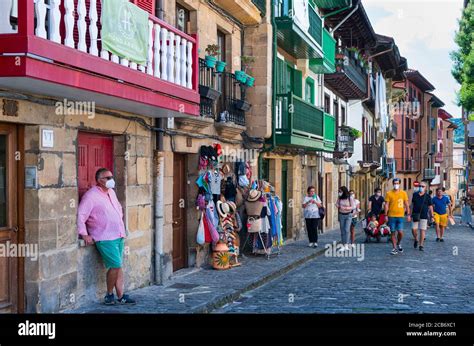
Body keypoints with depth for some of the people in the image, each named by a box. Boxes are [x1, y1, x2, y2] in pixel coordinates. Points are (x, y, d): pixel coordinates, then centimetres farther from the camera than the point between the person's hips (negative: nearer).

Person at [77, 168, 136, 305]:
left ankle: (120, 296, 10)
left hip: (118, 235, 8)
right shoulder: (91, 195, -11)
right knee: (115, 265, -13)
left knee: (118, 266, 7)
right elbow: (80, 215, -15)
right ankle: (109, 295, 4)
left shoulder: (111, 192, 15)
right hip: (105, 238, -8)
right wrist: (84, 234, -18)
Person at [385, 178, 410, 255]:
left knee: (400, 232, -7)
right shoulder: (389, 193, 0)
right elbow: (386, 205, 1)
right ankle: (394, 248, 13)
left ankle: (399, 244, 22)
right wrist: (386, 215, -4)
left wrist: (408, 214, 3)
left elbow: (407, 204, 8)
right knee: (393, 232, 4)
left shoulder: (403, 193, 4)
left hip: (400, 216, 0)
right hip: (391, 216, 0)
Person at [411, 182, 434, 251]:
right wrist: (411, 213, 9)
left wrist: (432, 216, -1)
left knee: (422, 230, -3)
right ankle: (415, 240, 26)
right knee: (413, 229, -2)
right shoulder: (415, 194, 6)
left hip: (424, 216, -2)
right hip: (415, 215, 2)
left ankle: (421, 245, 5)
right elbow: (412, 204, 13)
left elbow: (430, 207, 3)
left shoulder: (427, 196, 0)